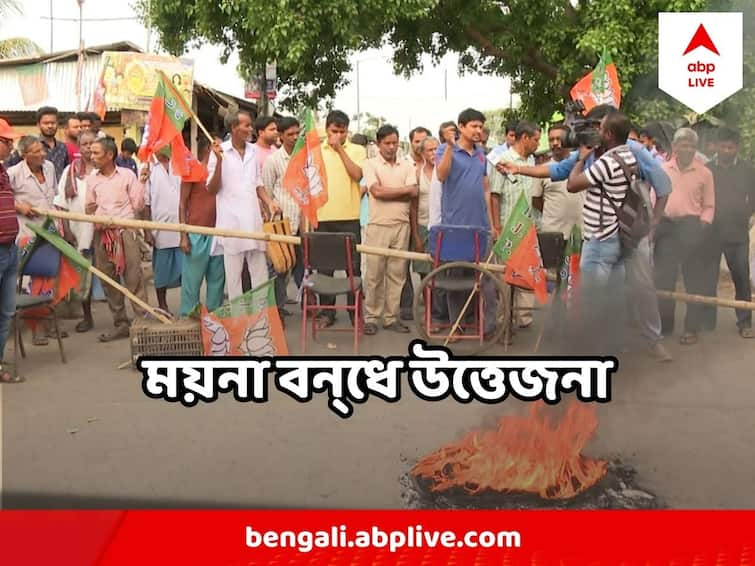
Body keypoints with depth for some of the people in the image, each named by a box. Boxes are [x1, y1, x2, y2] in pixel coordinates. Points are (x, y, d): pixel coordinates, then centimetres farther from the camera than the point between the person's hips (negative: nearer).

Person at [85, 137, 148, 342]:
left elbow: (138, 205, 1)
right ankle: (121, 324, 15)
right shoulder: (92, 180, 13)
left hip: (125, 230, -4)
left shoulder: (127, 175, 2)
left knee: (134, 278, -8)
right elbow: (89, 208, 16)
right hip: (102, 233, 4)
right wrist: (91, 210, -3)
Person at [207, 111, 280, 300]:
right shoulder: (220, 151, -5)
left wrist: (269, 202, 1)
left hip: (253, 218, 5)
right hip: (231, 220, -4)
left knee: (260, 269, 7)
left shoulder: (253, 151, 10)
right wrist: (219, 160, -17)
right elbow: (212, 188, -6)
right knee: (233, 272, 3)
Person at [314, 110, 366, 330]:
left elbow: (357, 174, -13)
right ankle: (326, 312, 18)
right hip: (323, 218, 1)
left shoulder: (357, 150, 4)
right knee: (325, 268, 8)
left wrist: (340, 149, -11)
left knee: (353, 267, 3)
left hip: (349, 217, -1)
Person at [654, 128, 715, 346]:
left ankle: (692, 328, 10)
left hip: (692, 227, -2)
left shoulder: (704, 173, 2)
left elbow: (709, 205, 4)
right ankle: (664, 325, 19)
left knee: (694, 279, 2)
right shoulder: (662, 170, 7)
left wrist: (703, 225, -9)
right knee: (663, 278, 6)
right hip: (666, 226, 2)